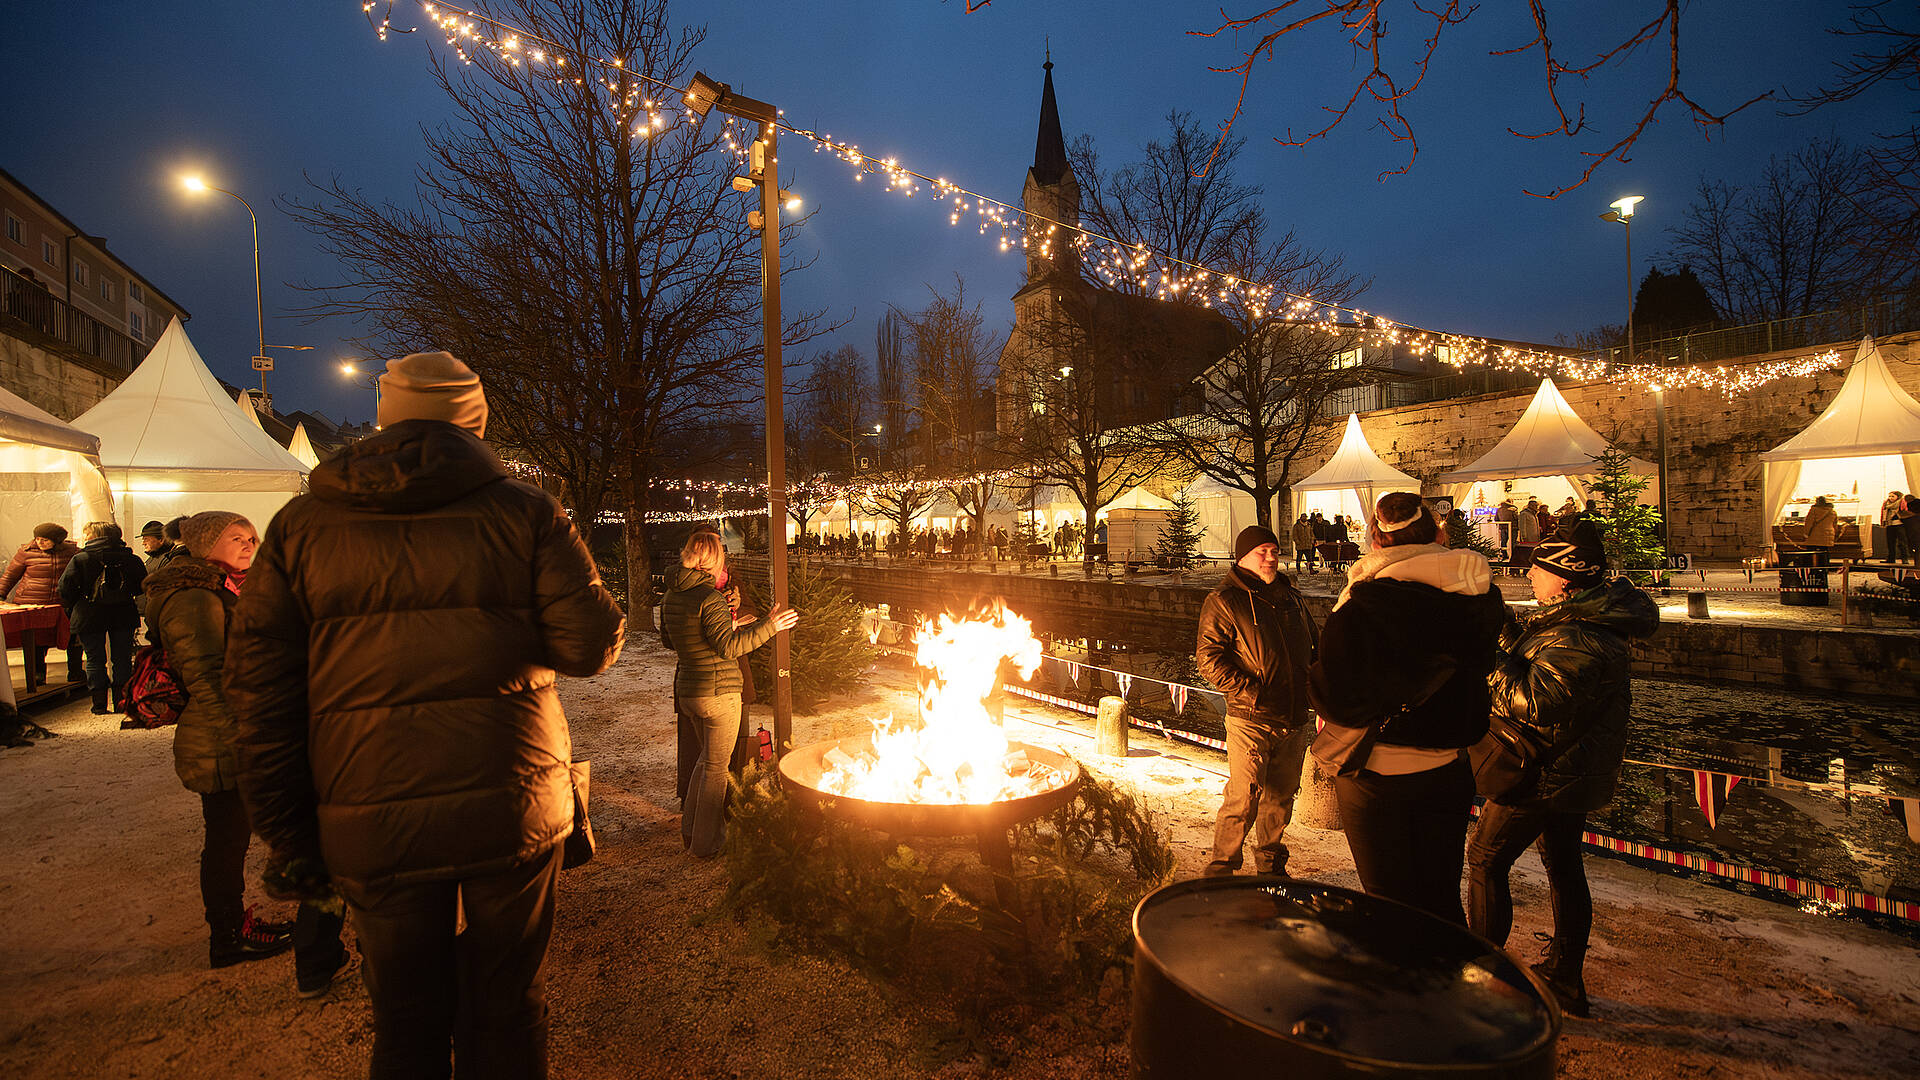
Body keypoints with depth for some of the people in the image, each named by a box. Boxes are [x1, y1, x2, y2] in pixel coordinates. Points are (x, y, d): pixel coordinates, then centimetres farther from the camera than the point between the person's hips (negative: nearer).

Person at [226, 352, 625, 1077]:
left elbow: (261, 689, 3)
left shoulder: (300, 524, 5)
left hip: (371, 823, 2)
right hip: (512, 809, -2)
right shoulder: (524, 510, -3)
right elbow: (592, 645, -8)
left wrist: (286, 833, 10)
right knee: (506, 1012, 15)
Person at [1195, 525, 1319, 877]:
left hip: (1294, 720, 6)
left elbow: (1312, 646, 25)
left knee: (1281, 795, 15)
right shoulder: (1223, 601, -6)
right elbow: (1207, 657, -12)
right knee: (1244, 796, -7)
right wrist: (1249, 691, -19)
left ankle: (1270, 864, 32)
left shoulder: (1290, 595, 15)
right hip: (1250, 719, -6)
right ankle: (1221, 867, 8)